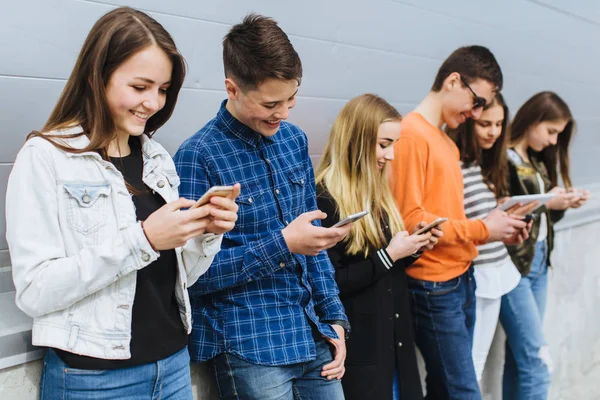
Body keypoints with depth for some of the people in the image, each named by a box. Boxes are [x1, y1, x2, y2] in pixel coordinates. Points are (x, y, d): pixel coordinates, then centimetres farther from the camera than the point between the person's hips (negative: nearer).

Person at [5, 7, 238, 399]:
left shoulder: (159, 158, 6)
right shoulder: (45, 157, -11)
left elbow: (174, 276, 11)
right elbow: (35, 292, -18)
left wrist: (208, 234, -8)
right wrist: (141, 239, -25)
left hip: (174, 364, 6)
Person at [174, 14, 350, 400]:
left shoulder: (295, 140, 5)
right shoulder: (197, 157, -13)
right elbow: (195, 274, -13)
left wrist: (333, 317, 7)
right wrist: (282, 244, -20)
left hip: (314, 338, 6)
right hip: (249, 349, -5)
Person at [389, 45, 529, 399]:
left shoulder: (448, 143, 13)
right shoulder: (411, 134, -14)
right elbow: (410, 220, -20)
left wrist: (496, 229, 1)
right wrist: (481, 230, -12)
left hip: (462, 279, 8)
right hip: (434, 288, -8)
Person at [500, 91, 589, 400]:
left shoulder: (537, 161, 14)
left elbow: (541, 216, 16)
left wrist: (562, 204, -2)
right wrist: (544, 203, -17)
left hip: (539, 262, 8)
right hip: (512, 266, -8)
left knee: (520, 355, 10)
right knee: (537, 362, -8)